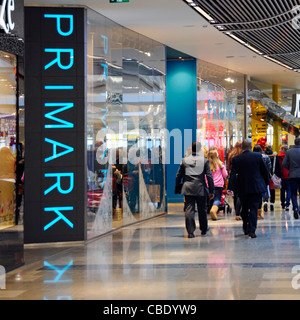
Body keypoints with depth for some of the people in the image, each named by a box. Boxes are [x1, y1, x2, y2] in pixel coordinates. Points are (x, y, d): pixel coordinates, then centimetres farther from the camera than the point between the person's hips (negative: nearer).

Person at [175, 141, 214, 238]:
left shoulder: (184, 160, 3)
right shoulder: (204, 160, -4)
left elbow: (178, 175, 7)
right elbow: (209, 176, -4)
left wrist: (177, 189, 16)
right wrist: (212, 191, 2)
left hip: (188, 189, 1)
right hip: (201, 189, -1)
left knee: (189, 210, 1)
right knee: (202, 210, 13)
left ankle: (190, 232, -4)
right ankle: (204, 229, 26)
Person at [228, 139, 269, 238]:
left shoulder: (236, 159, -3)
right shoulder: (258, 156, -4)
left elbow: (233, 174, -7)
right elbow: (265, 171, 1)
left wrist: (230, 188, -8)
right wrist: (266, 183, 13)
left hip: (243, 188, 1)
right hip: (256, 187, -1)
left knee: (244, 209, 16)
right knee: (254, 209, -1)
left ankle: (245, 228, 25)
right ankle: (251, 230, -9)